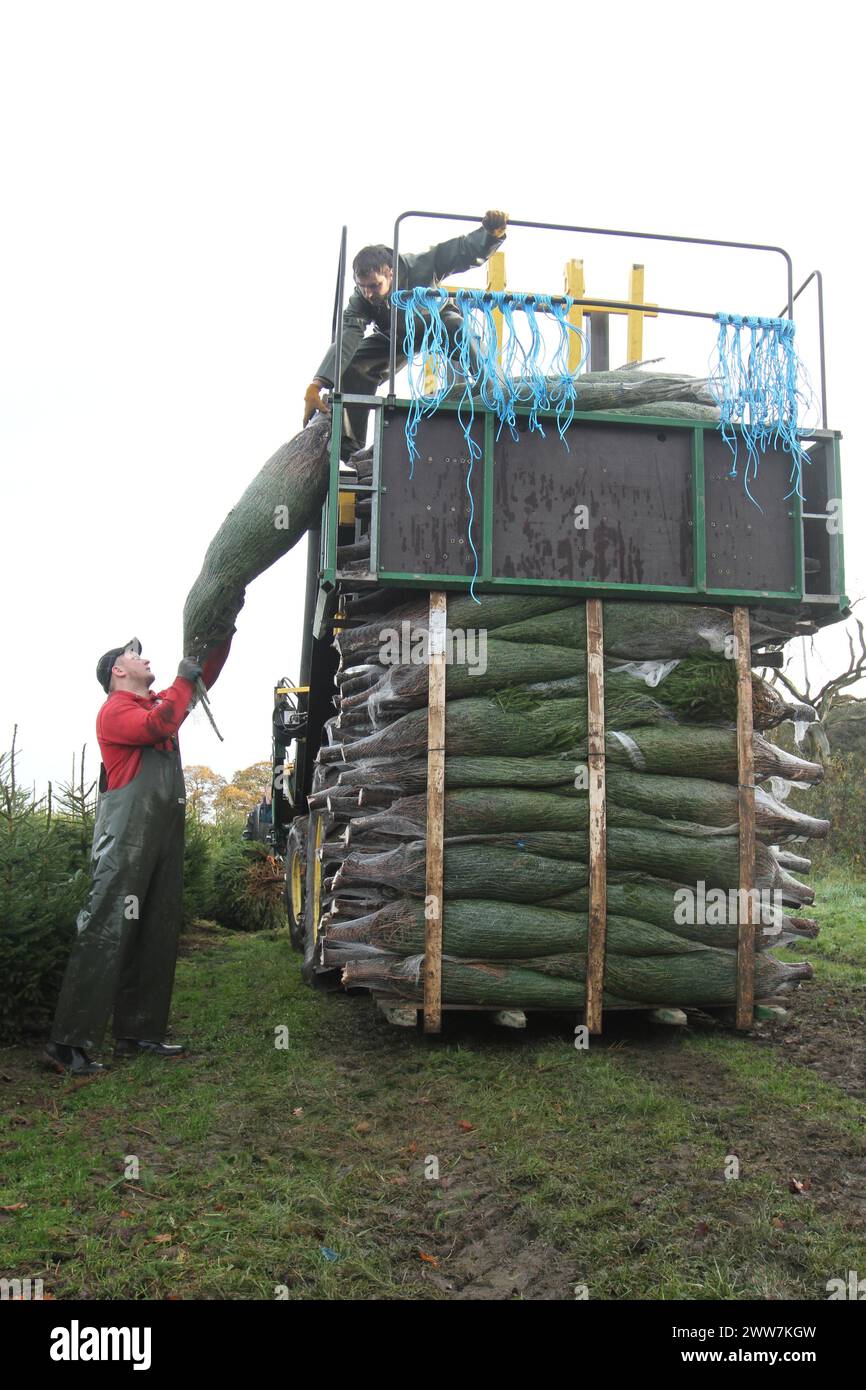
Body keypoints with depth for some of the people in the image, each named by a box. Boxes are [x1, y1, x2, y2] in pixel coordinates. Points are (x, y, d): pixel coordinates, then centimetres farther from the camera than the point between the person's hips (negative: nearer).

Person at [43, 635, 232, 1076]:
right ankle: (70, 1042, -11)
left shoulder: (159, 703, 22)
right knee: (106, 933, -12)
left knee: (157, 936, 8)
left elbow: (205, 677, 26)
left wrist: (223, 635, 13)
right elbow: (157, 726, -21)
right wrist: (183, 680, -9)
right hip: (126, 838, -9)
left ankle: (138, 1033, 14)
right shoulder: (114, 710, -3)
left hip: (166, 837, 9)